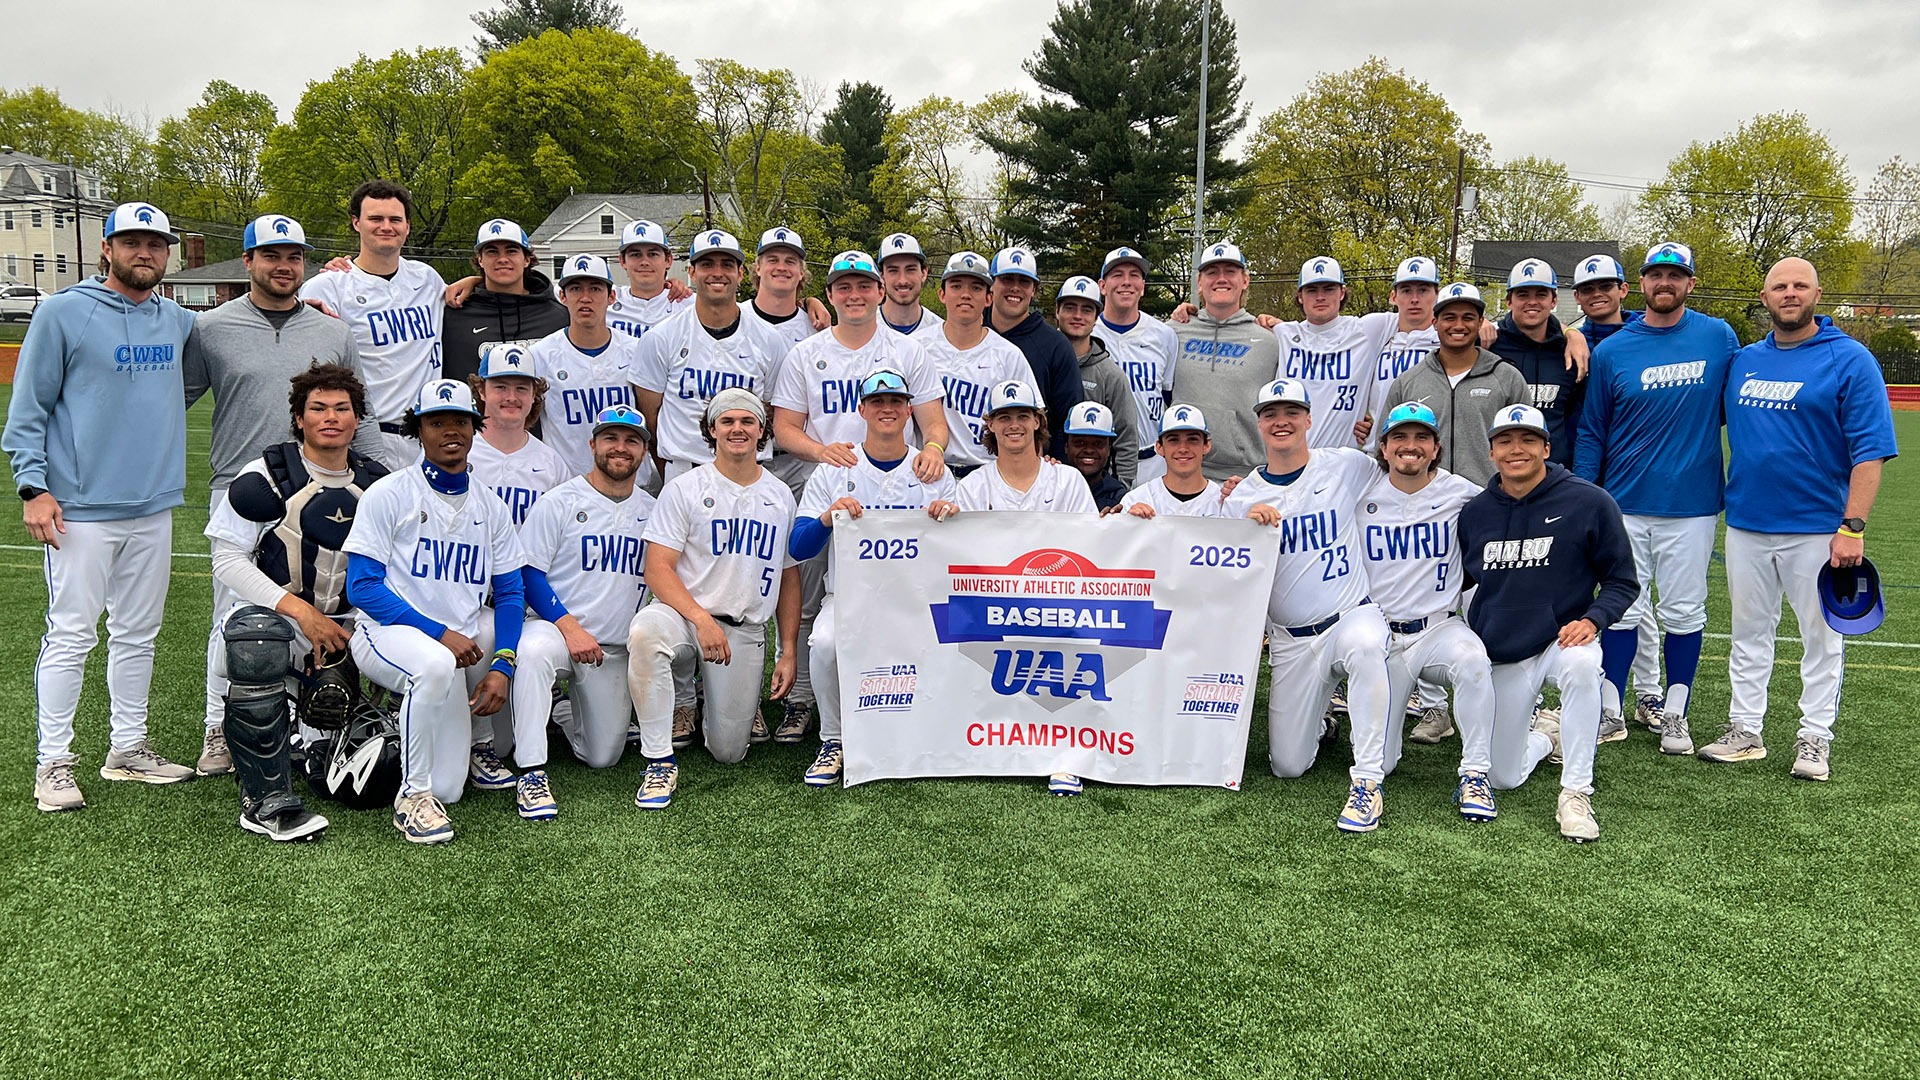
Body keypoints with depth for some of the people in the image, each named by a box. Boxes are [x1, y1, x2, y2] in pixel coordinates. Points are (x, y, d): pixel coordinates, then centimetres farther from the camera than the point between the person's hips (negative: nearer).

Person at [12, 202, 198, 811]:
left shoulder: (178, 322, 10)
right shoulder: (62, 314, -4)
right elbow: (27, 409, -3)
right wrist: (33, 487, -13)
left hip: (154, 509, 5)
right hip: (82, 509, -5)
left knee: (138, 634, 12)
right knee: (71, 637, -3)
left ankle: (128, 749, 23)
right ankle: (54, 763, 5)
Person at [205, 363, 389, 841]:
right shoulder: (266, 477, -4)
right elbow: (228, 559, -8)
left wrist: (353, 636, -5)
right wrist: (299, 609, -17)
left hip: (343, 627, 4)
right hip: (267, 612, -4)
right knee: (256, 647, -40)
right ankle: (268, 800, -28)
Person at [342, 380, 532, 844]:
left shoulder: (490, 506, 11)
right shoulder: (388, 493, -4)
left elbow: (509, 593, 8)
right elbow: (362, 587, -10)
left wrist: (501, 666, -10)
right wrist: (441, 633, -20)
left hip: (467, 638, 6)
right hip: (390, 630, -6)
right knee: (436, 664, -37)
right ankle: (413, 796, -22)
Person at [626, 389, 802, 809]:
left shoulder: (781, 496, 11)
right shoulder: (684, 489, -1)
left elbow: (789, 578, 14)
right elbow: (658, 570, -9)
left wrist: (788, 653, 8)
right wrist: (702, 620, -23)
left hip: (747, 631, 3)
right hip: (685, 614, -2)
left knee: (728, 752, -3)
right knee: (646, 631, -40)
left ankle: (743, 703, 34)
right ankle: (661, 761, -26)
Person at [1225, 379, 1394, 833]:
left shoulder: (1345, 465, -1)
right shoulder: (1243, 497, 3)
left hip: (1353, 615, -2)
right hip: (1291, 640, 2)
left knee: (1365, 643, -41)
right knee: (1288, 766, 2)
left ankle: (1368, 781, -30)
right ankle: (1320, 717, 37)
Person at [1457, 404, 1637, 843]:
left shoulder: (1590, 503, -9)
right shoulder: (1474, 513, 2)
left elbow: (1622, 581, -3)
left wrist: (1592, 619, -21)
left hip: (1562, 639, -3)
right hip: (1499, 655, 3)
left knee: (1581, 665, -40)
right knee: (1502, 778, 5)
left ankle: (1575, 794, -26)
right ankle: (1544, 735, 41)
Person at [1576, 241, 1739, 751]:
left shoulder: (1719, 338, 3)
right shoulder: (1611, 351, 2)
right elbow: (1591, 433, 6)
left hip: (1692, 503, 0)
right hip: (1625, 502, 0)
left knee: (1684, 611, 5)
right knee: (1622, 608, 4)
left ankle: (1674, 713, 18)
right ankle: (1611, 712, 14)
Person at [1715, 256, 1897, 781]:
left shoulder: (1850, 360, -7)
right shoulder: (1743, 360, 8)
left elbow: (1871, 450, -11)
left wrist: (1853, 527, -18)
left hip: (1816, 529, -4)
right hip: (1745, 523, 5)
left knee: (1821, 637, 6)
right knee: (1749, 632, 12)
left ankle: (1815, 738, 16)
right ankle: (1745, 731, 21)